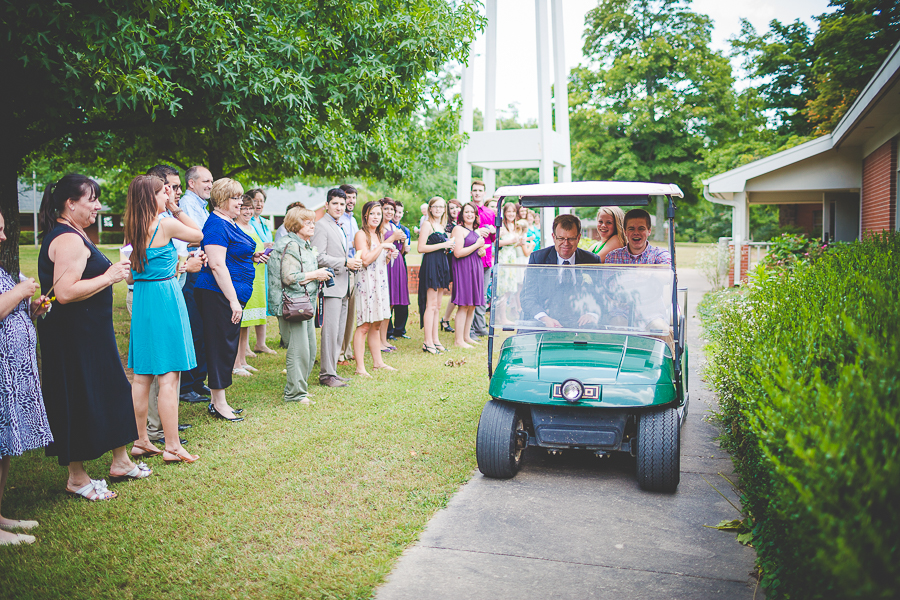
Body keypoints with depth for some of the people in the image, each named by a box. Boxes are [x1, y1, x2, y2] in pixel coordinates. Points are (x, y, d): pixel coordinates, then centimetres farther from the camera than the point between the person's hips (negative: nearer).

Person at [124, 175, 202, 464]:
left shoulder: (134, 229, 7)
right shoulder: (166, 225, -13)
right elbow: (199, 235, 3)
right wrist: (175, 208, 2)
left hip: (141, 299, 7)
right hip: (165, 297, -7)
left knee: (141, 376, 12)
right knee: (169, 376, -3)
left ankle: (142, 440, 23)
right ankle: (172, 447, 2)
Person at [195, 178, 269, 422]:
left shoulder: (229, 224, 17)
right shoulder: (216, 226, -14)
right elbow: (217, 265, -21)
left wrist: (252, 258, 12)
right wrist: (233, 300, -22)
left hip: (232, 296, 10)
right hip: (220, 297, -10)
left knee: (228, 347, 13)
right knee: (221, 346, -3)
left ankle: (218, 402, 22)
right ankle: (219, 404, 7)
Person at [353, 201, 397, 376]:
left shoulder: (379, 235, 19)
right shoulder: (361, 234, -6)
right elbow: (365, 260, -17)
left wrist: (389, 256, 7)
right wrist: (382, 246, -12)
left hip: (380, 282, 8)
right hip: (366, 283, -8)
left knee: (376, 325, 12)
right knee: (364, 326, -9)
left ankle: (378, 362, 19)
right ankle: (360, 367, -7)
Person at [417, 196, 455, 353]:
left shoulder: (441, 226, 20)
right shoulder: (427, 224, -6)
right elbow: (421, 248, -15)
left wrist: (448, 248, 7)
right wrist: (443, 245, -15)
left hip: (442, 265, 9)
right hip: (430, 265, -9)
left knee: (437, 306, 10)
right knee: (431, 305, -8)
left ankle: (435, 339, 16)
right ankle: (428, 342, -5)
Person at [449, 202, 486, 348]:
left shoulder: (475, 231, 19)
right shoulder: (459, 229, -8)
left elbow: (481, 251, 27)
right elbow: (458, 253, -18)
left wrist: (482, 251, 2)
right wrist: (477, 245, -10)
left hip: (475, 269, 9)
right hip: (463, 269, -9)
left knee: (472, 305, 9)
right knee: (464, 305, -10)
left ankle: (466, 336, 17)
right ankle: (459, 340, -6)